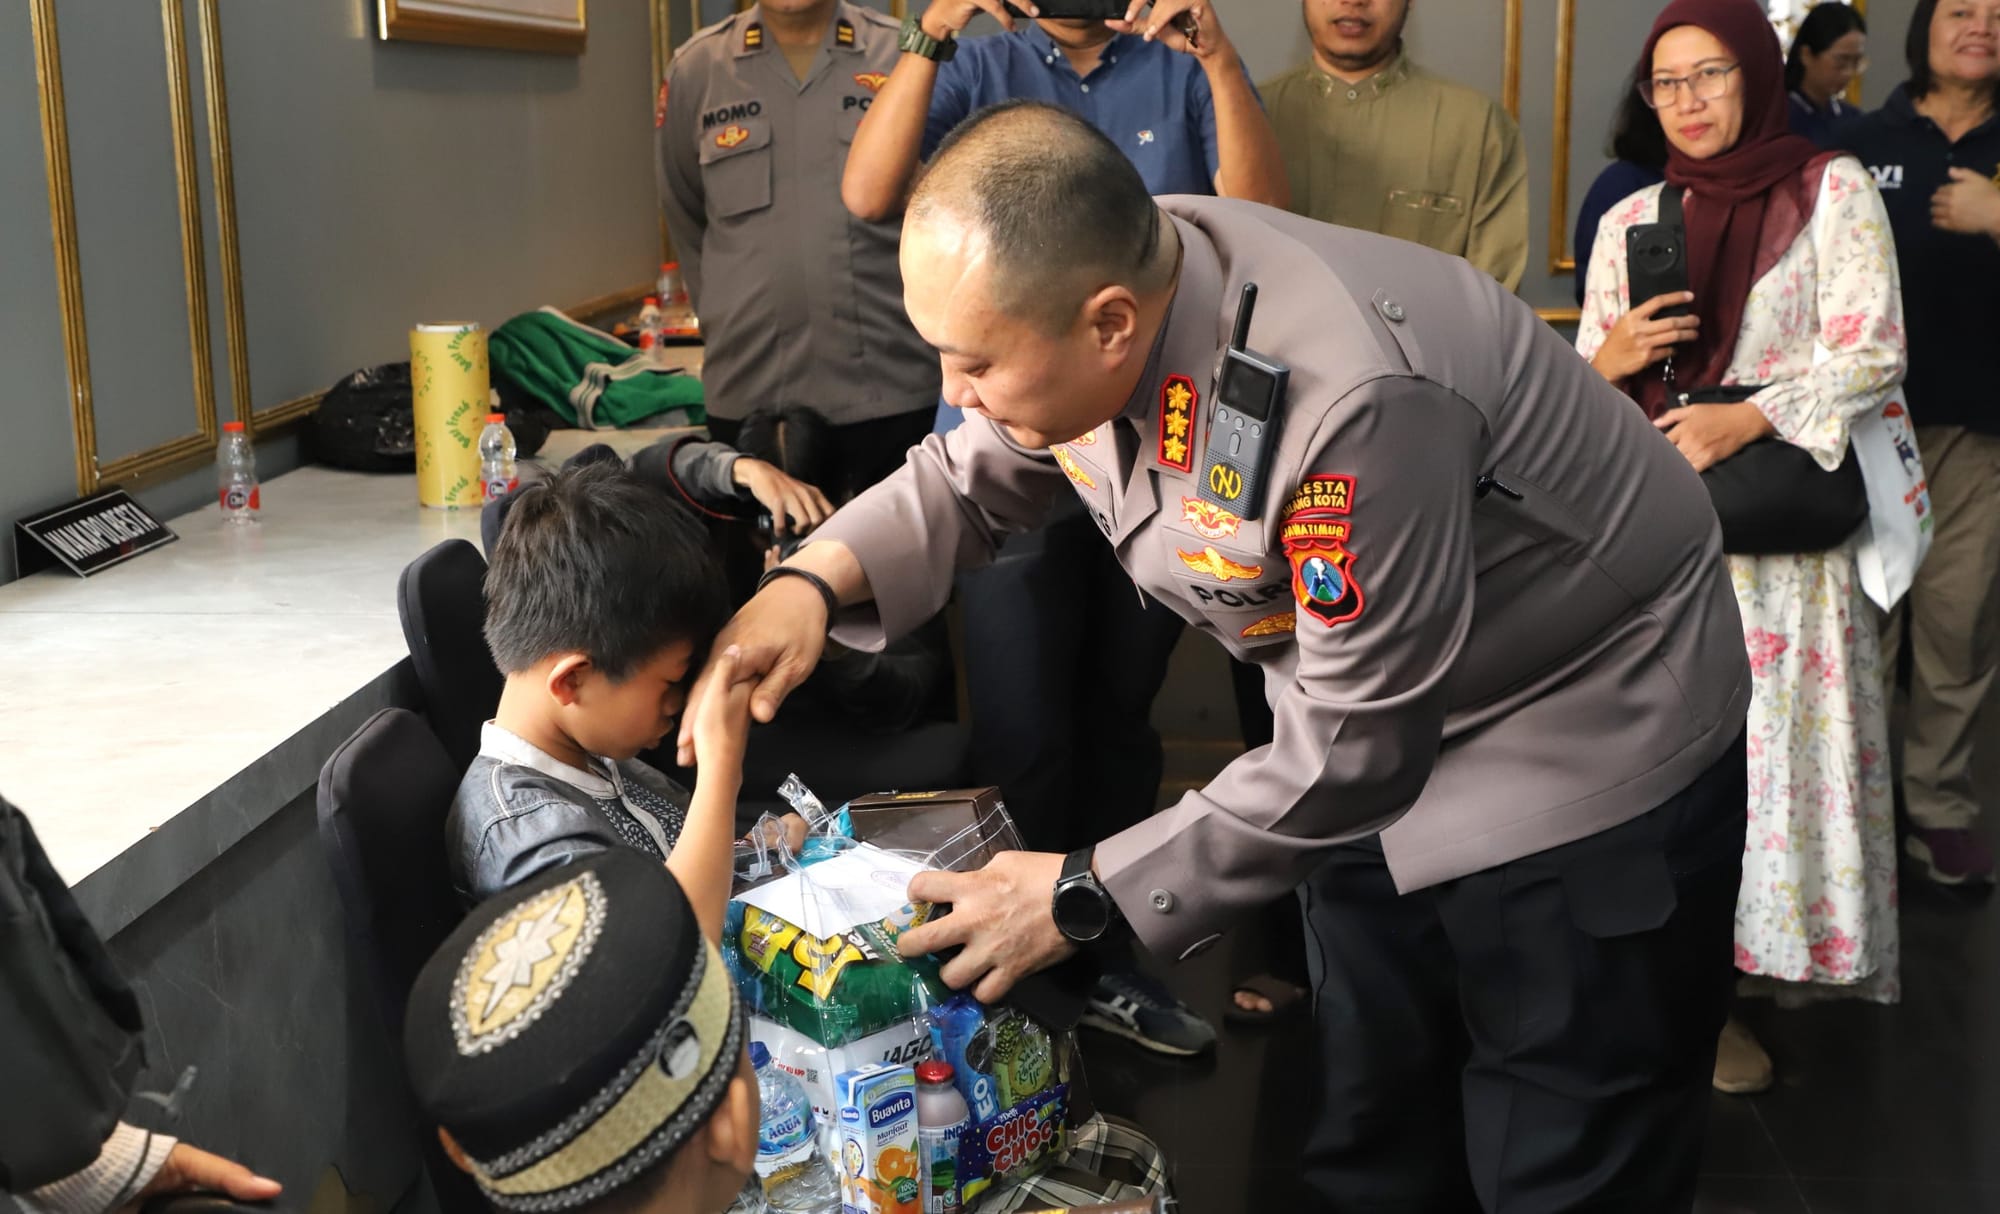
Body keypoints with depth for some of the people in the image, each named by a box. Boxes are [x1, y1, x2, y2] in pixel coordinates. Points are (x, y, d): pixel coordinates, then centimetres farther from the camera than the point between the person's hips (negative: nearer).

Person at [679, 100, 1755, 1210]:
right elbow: (967, 479, 3)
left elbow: (1357, 747, -30)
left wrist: (1089, 895, -23)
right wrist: (812, 581, -16)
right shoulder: (1076, 296, -16)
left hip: (1588, 737, -7)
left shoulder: (1351, 399, -39)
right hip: (1375, 752, 7)